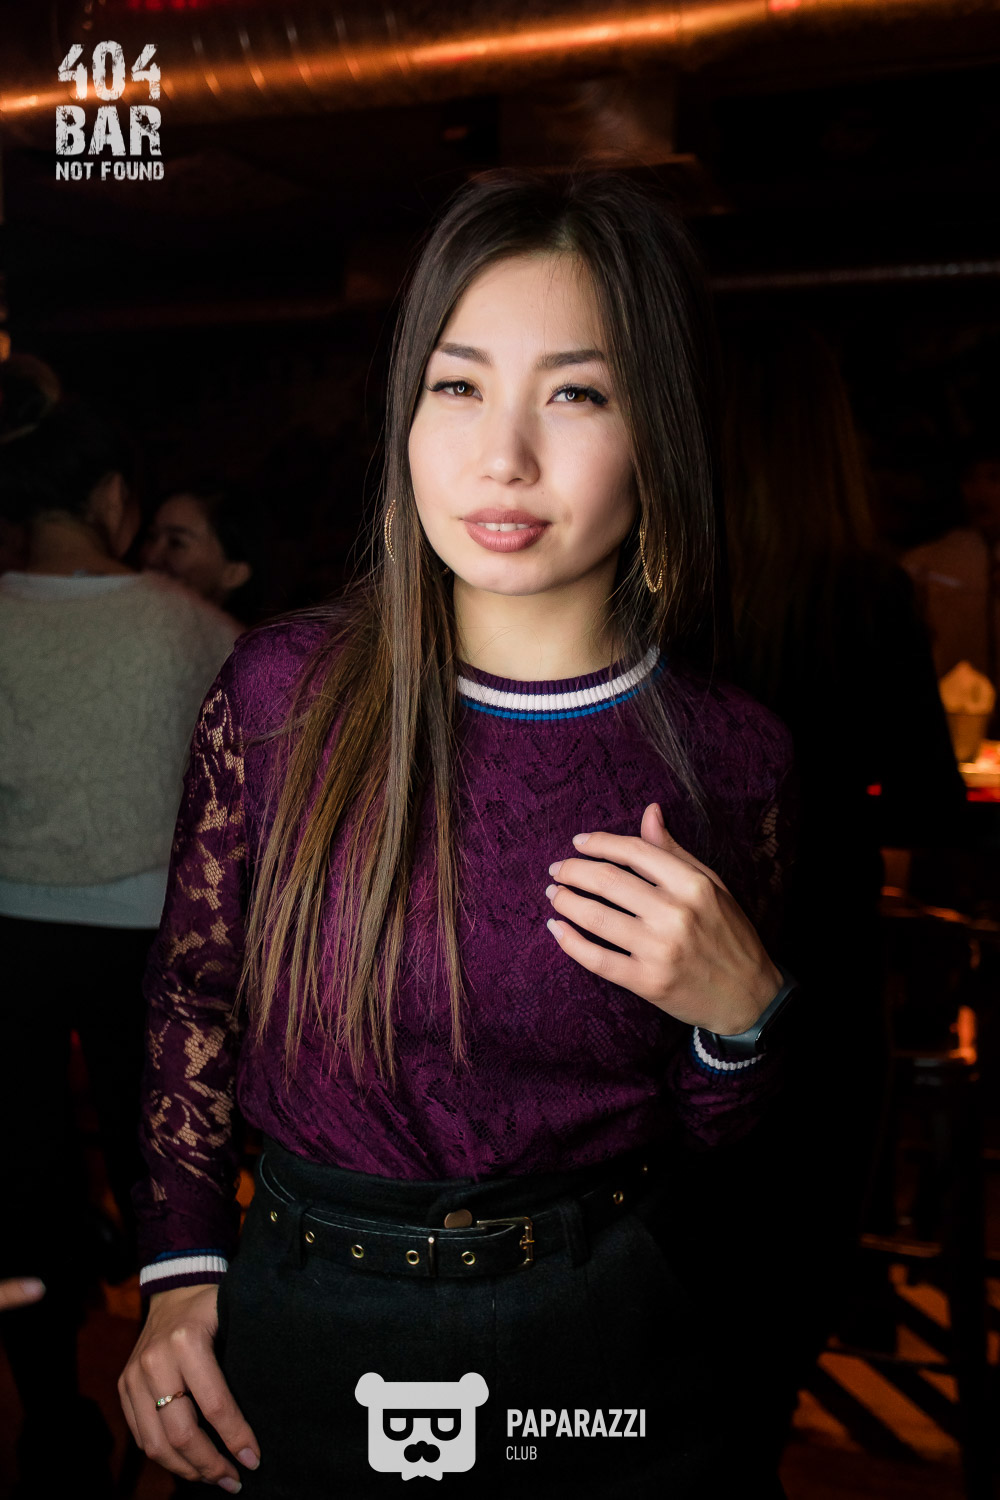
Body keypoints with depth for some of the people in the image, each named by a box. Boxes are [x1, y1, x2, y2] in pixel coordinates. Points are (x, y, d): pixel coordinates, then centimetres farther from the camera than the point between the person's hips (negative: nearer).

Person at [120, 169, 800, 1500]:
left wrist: (741, 1012, -20)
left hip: (608, 1342, 1)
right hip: (303, 1333, 1)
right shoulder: (285, 689, -13)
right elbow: (195, 985, 2)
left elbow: (721, 1141, 0)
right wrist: (183, 1271, -4)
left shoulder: (730, 756, -12)